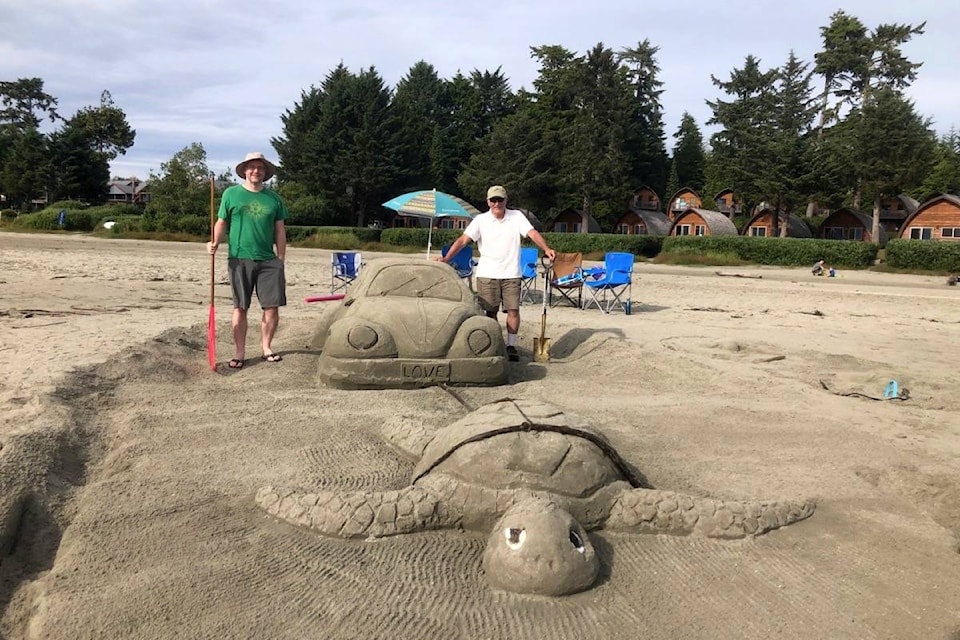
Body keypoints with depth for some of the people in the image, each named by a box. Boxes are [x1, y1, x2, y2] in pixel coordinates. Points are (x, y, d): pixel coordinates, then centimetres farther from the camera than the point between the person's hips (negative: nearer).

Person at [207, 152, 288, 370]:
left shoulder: (273, 198, 9)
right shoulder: (231, 193, 5)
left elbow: (280, 230, 10)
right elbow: (221, 222, 6)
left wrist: (281, 260, 6)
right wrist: (215, 242, -12)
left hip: (268, 261, 2)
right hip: (239, 260, -2)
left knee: (272, 307, 1)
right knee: (240, 308, 2)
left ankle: (266, 347, 18)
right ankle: (240, 352, 10)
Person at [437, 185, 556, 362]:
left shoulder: (517, 216, 2)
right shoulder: (481, 220, 0)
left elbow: (533, 233, -9)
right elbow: (463, 239, -7)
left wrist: (546, 249, -26)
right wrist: (446, 258, -19)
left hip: (511, 274, 0)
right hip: (487, 274, 0)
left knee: (513, 310, -2)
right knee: (490, 311, 5)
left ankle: (511, 345, 11)